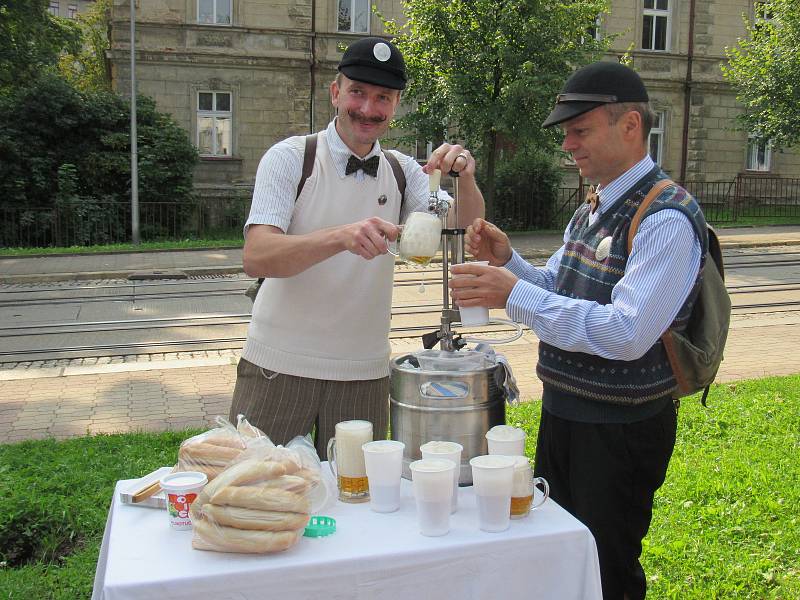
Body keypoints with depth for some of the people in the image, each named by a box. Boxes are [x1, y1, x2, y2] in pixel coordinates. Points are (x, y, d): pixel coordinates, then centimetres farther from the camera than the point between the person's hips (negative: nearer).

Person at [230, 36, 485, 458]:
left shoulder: (403, 171, 6)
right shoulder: (289, 158, -7)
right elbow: (256, 259, -20)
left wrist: (465, 179, -24)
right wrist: (342, 236, -36)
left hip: (364, 373, 4)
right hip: (279, 365, -3)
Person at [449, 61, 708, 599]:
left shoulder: (667, 218, -20)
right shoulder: (593, 207, 8)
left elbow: (627, 333, -29)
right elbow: (554, 294, 14)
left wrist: (514, 296, -29)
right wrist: (506, 261, -6)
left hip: (620, 429, -8)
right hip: (562, 413, 9)